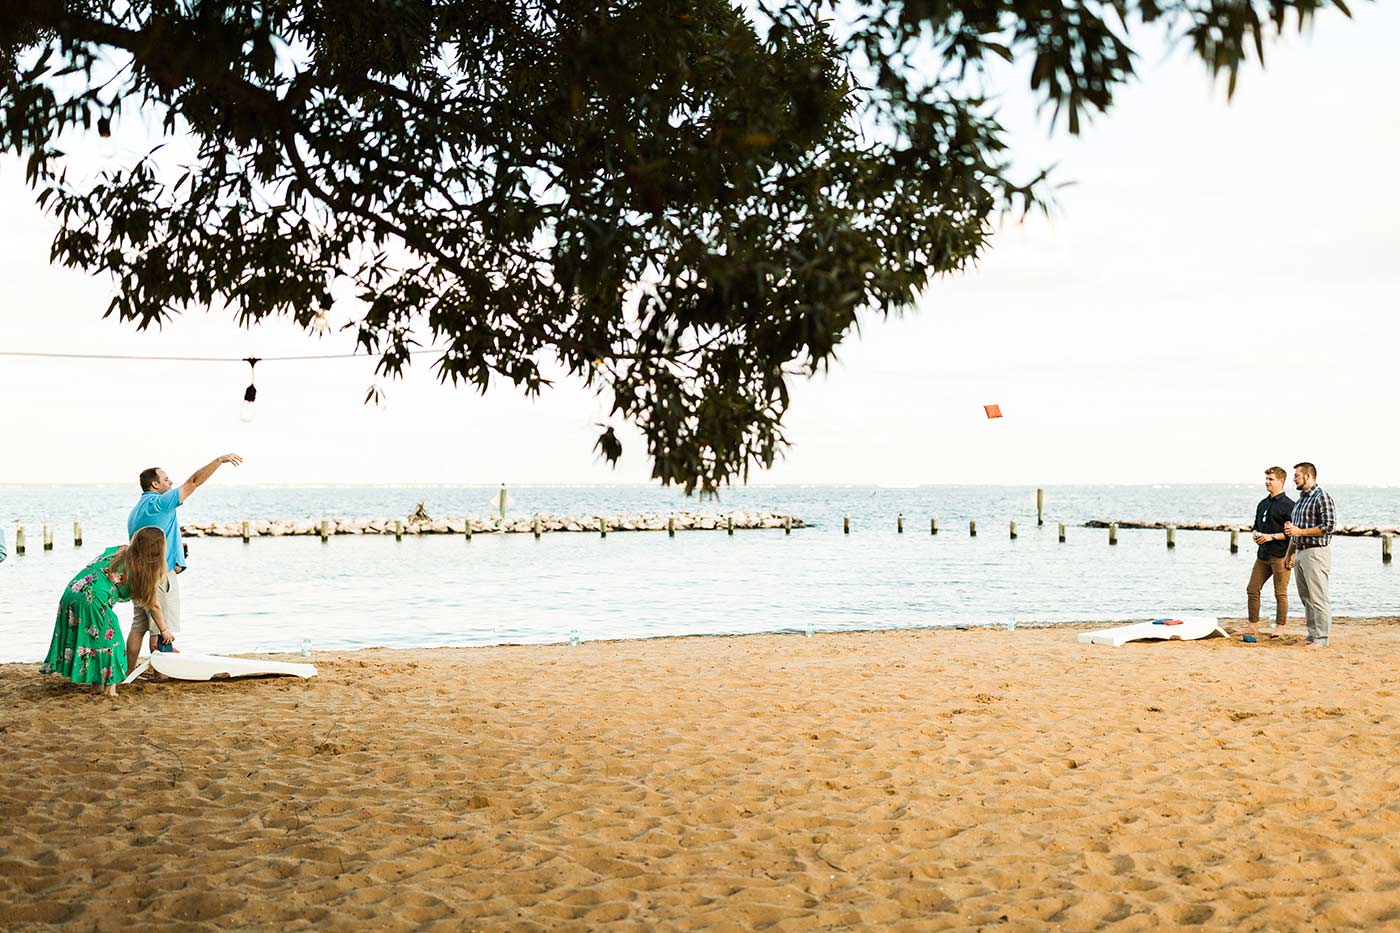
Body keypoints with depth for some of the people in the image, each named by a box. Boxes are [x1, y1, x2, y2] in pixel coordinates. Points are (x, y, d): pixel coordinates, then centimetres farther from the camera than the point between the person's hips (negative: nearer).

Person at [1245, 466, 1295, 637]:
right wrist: (1256, 535, 4)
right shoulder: (1263, 504, 16)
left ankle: (1280, 628, 9)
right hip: (1263, 554, 8)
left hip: (1280, 555, -8)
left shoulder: (1288, 505, -8)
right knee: (1252, 589, 6)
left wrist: (1272, 536, -17)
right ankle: (1253, 626, 13)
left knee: (1280, 593, 0)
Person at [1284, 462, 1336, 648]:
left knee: (1319, 598, -8)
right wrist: (1289, 554, 23)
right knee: (1306, 597, 11)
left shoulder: (1322, 498, -9)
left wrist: (1300, 531, -16)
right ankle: (1312, 634, 17)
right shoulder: (1301, 499, 19)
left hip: (1316, 553, -9)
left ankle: (1321, 638, -6)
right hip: (1300, 553, 9)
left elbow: (1329, 526, -18)